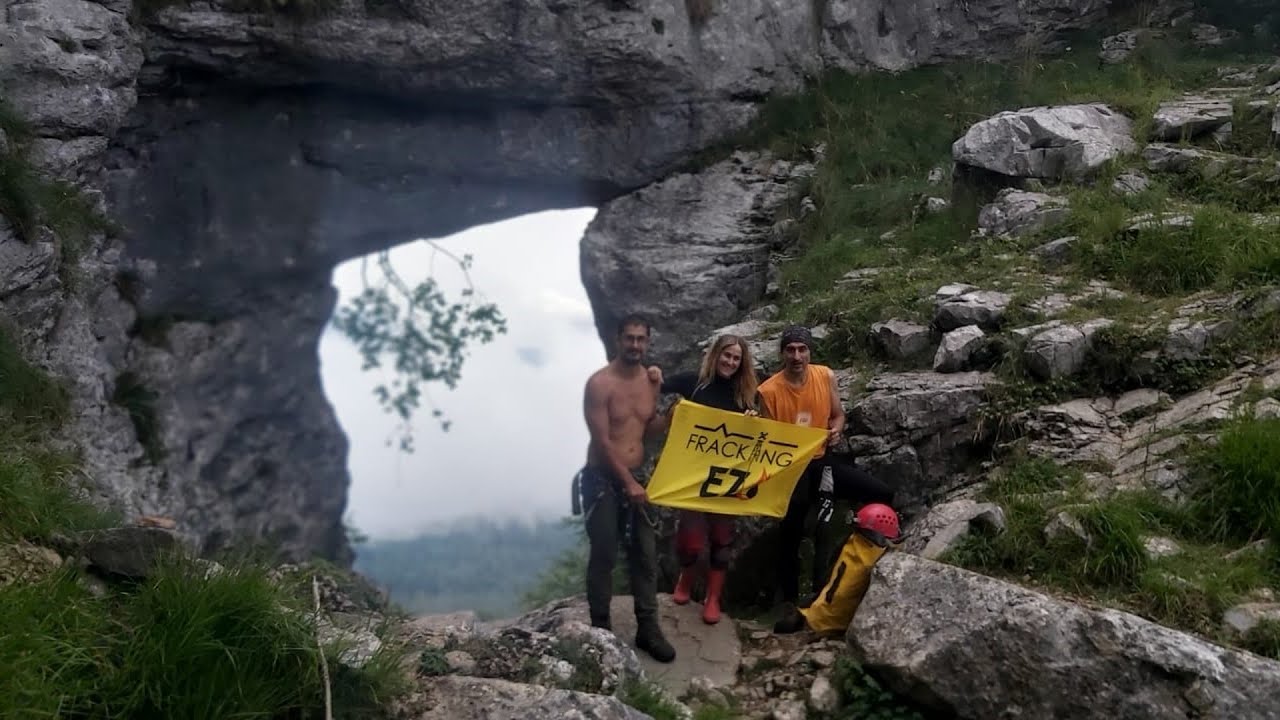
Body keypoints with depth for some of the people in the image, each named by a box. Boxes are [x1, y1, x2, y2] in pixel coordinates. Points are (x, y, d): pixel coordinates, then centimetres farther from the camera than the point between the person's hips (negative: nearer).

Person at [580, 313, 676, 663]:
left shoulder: (650, 381, 5)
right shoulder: (600, 383, -15)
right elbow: (602, 440, -17)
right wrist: (628, 483, -19)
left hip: (636, 476, 6)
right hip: (603, 479, -6)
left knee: (646, 554, 7)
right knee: (603, 555, 0)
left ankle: (648, 628, 17)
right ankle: (600, 628, 13)